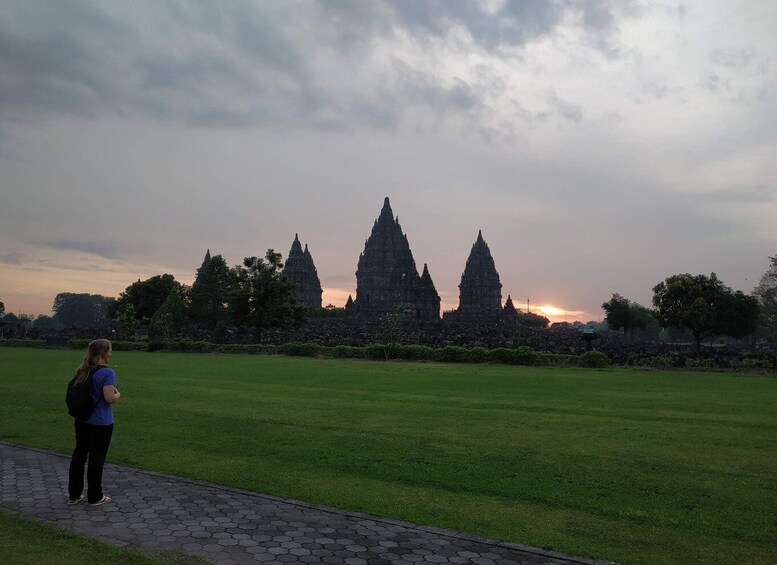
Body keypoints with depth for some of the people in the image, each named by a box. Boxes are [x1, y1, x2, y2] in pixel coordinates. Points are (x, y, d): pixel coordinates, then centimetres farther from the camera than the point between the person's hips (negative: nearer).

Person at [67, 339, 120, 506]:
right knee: (97, 457, 4)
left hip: (81, 420, 7)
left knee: (79, 454, 16)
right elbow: (109, 398, -23)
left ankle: (74, 495, 26)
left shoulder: (82, 371, 6)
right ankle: (95, 497, 15)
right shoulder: (107, 372, -19)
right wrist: (117, 394, -3)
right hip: (100, 423, -7)